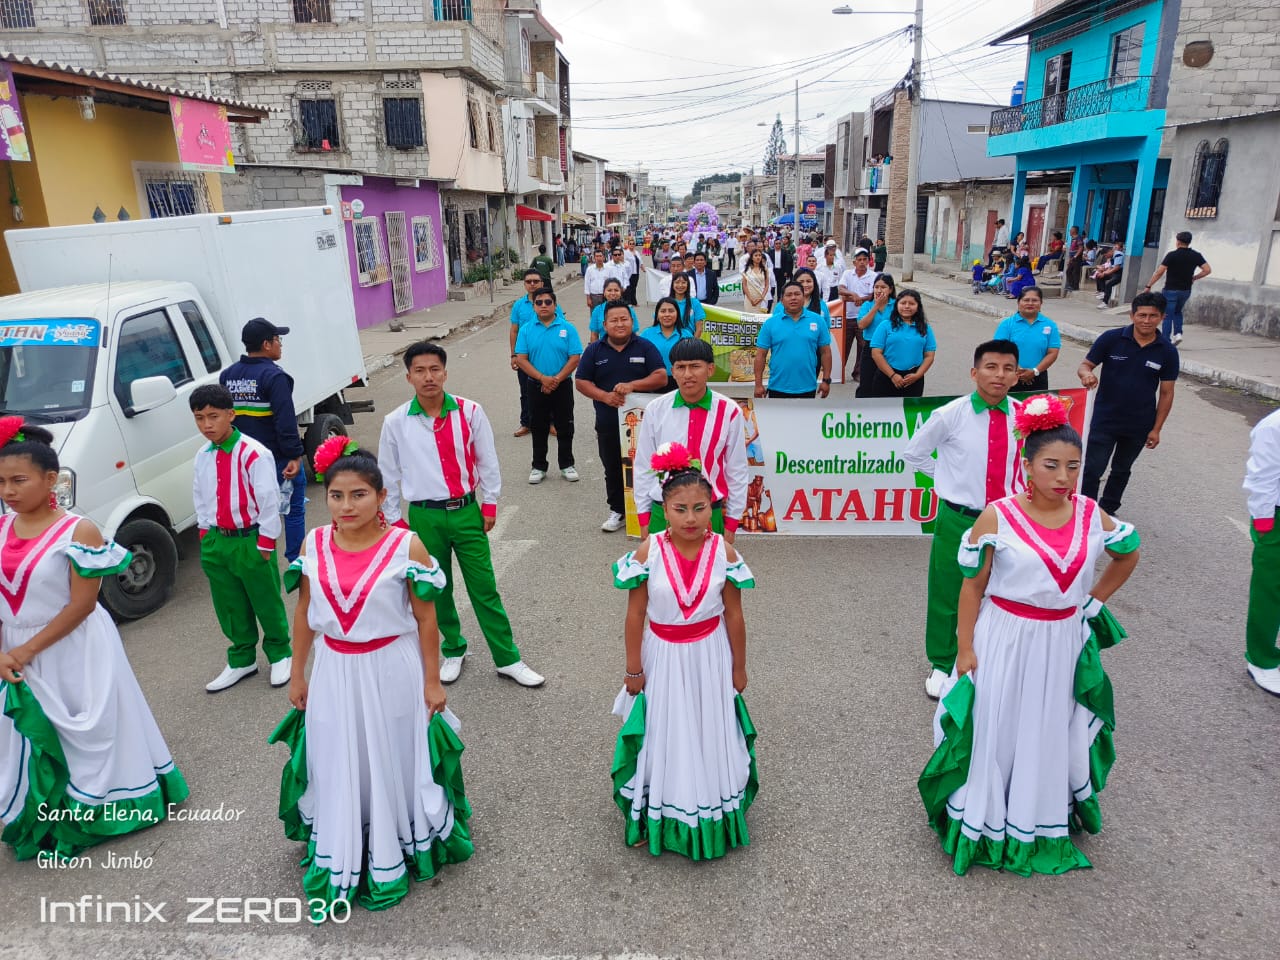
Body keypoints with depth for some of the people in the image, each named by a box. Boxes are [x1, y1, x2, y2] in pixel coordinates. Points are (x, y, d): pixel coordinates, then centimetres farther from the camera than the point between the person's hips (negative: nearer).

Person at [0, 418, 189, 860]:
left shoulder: (79, 532, -18)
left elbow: (81, 606, -18)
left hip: (73, 653, -5)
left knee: (87, 736, 7)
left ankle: (91, 815, 26)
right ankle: (42, 824, 35)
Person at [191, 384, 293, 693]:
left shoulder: (253, 453, -18)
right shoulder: (203, 456, 4)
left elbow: (269, 500, -15)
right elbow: (200, 497, 16)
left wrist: (265, 542, -13)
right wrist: (205, 534, 12)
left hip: (250, 540, -6)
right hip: (216, 540, 6)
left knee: (266, 601, 8)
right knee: (229, 606, 16)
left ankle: (279, 654, 29)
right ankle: (242, 660, 33)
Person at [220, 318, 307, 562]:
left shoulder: (227, 376, 9)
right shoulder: (274, 376, -15)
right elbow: (285, 421, -21)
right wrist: (294, 455, -20)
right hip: (278, 459, -7)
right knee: (294, 510, 6)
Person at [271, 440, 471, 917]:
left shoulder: (406, 546, -17)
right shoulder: (314, 545, -6)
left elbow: (425, 619, -10)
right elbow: (304, 614, 6)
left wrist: (432, 680, -6)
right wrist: (297, 673, 12)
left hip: (391, 672, -3)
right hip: (334, 672, 3)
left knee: (393, 762, 14)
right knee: (337, 766, 15)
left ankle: (391, 858, 37)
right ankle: (337, 867, 36)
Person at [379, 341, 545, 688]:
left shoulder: (469, 412, -6)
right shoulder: (396, 422, -6)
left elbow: (487, 460, 4)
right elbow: (388, 475, 4)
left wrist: (489, 504, 6)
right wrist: (395, 520, 8)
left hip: (467, 512, 0)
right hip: (424, 517, 0)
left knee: (485, 588, 4)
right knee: (437, 589, 13)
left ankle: (508, 659, 16)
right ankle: (453, 650, 35)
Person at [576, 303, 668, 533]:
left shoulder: (645, 347, 2)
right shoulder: (594, 350, 5)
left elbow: (661, 377, -5)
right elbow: (581, 382, 3)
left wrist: (632, 386, -19)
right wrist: (604, 396, -14)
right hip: (608, 425, 2)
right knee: (613, 470, 10)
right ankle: (618, 511, 24)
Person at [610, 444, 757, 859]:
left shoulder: (724, 553, -15)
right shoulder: (648, 553, -18)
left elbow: (734, 616, -5)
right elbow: (635, 615, -9)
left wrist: (738, 668, 3)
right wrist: (633, 669, -3)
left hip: (709, 657, 1)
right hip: (662, 657, -1)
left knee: (710, 735, 17)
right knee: (661, 737, 15)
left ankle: (712, 816, 40)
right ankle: (654, 818, 37)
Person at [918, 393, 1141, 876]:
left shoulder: (1091, 515, -5)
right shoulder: (997, 518, -16)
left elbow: (1129, 554, 15)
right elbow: (972, 585, -10)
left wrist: (1091, 602, 8)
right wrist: (965, 648, -10)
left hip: (1064, 643, 4)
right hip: (1005, 640, -3)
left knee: (1052, 735, 18)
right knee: (995, 731, 9)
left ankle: (1042, 824, 40)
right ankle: (982, 826, 29)